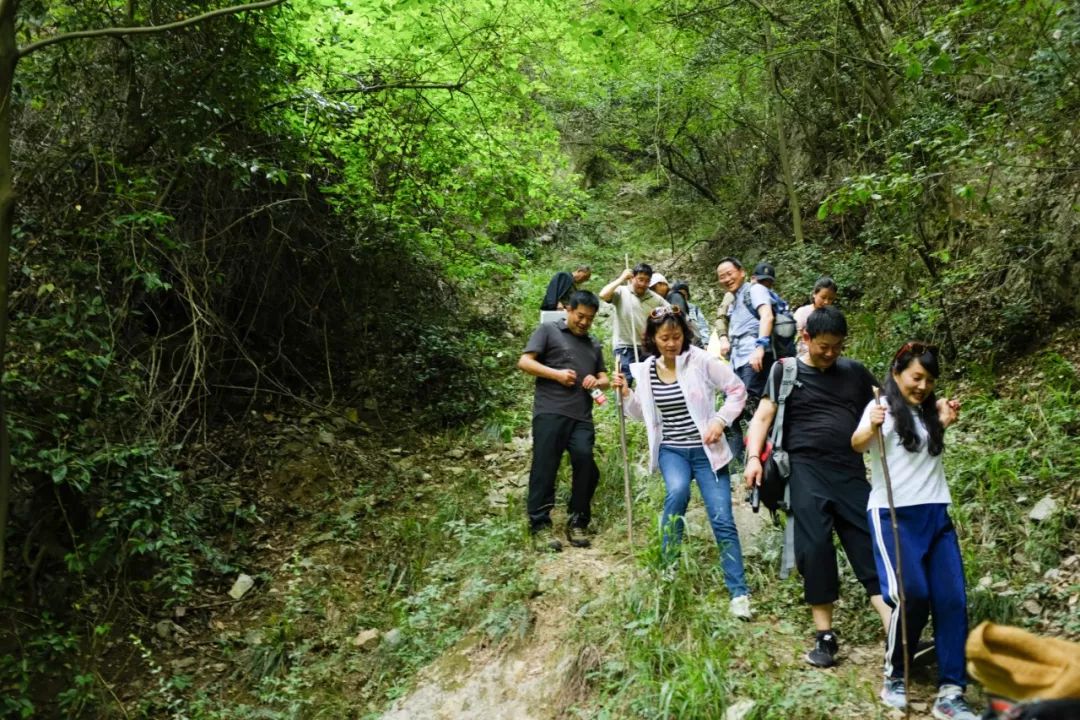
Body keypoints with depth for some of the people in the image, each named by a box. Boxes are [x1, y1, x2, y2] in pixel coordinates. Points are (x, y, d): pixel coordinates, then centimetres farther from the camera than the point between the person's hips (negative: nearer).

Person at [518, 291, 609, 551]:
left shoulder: (594, 344, 25)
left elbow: (604, 378, 27)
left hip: (582, 416, 5)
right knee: (545, 467, -5)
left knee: (585, 461, -6)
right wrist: (556, 374, -10)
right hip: (550, 412, -5)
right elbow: (524, 362, -1)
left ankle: (577, 522, 8)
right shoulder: (548, 330, 8)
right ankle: (540, 525, 2)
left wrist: (597, 382, 2)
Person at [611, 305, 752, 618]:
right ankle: (668, 566, -8)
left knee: (722, 519, -5)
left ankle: (739, 592, 5)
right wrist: (626, 394, -3)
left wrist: (720, 420, -14)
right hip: (671, 449, 2)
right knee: (677, 491, -29)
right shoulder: (645, 370, 2)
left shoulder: (701, 361, -10)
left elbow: (737, 390, -3)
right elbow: (643, 415, 14)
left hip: (705, 450, -2)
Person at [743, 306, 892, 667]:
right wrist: (753, 456, -12)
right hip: (806, 471, -2)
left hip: (850, 471, 2)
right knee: (815, 549, -4)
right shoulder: (785, 371, 5)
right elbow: (763, 415, 2)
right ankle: (825, 636, 8)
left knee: (872, 546, -2)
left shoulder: (854, 372, 12)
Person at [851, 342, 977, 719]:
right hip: (893, 514, -6)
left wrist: (946, 423, 10)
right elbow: (857, 445, -18)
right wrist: (872, 426, -40)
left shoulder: (931, 410, 15)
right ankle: (894, 676, 4)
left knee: (952, 598, -3)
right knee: (912, 594, -16)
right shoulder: (882, 407, -2)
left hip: (936, 513, 6)